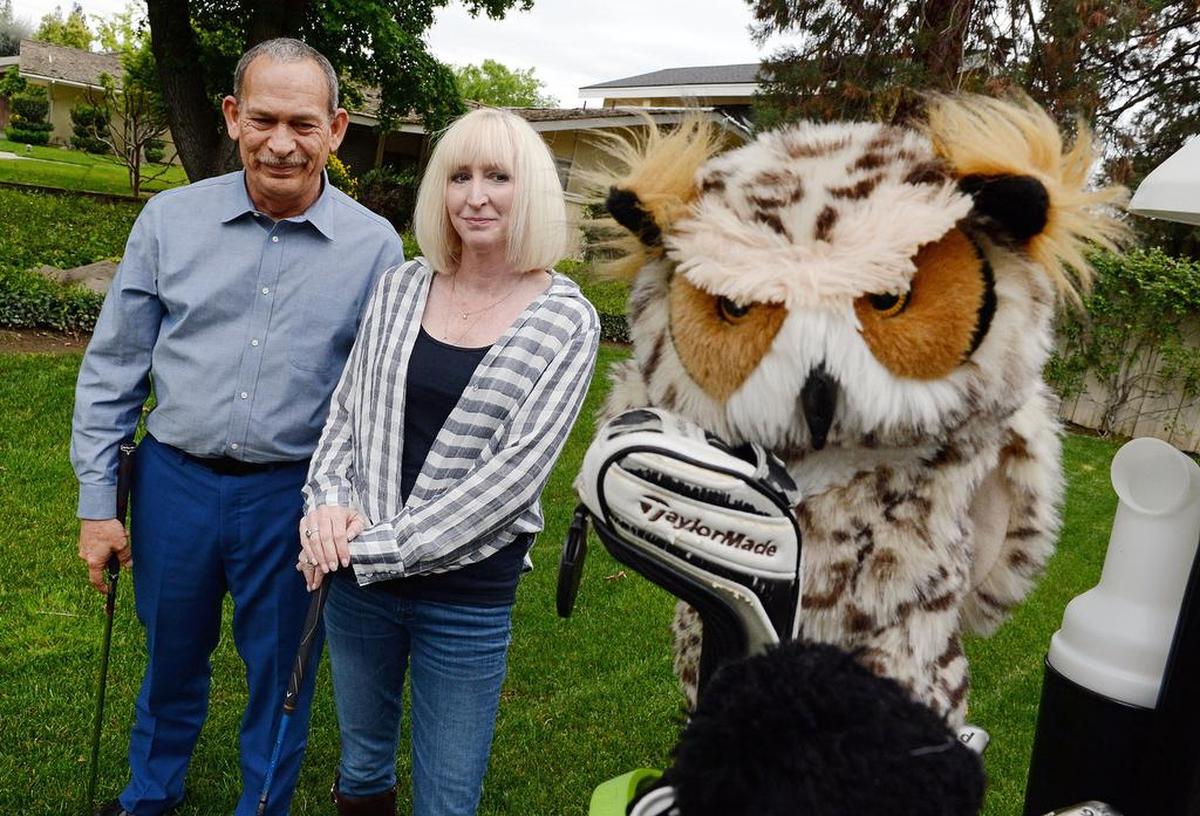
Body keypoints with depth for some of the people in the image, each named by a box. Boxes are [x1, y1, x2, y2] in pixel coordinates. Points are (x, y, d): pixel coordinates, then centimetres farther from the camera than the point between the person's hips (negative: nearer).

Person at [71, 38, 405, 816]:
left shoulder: (374, 245, -7)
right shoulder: (170, 219, -3)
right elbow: (112, 368, 2)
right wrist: (97, 503, 2)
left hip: (294, 496, -2)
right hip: (174, 481, 2)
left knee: (280, 674, 15)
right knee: (171, 659, 22)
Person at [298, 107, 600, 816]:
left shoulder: (567, 322, -10)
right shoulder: (401, 288, 1)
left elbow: (518, 467, -17)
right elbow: (345, 411, 6)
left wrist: (384, 545, -19)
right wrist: (329, 503, -12)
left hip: (469, 598, -3)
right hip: (359, 574, 3)